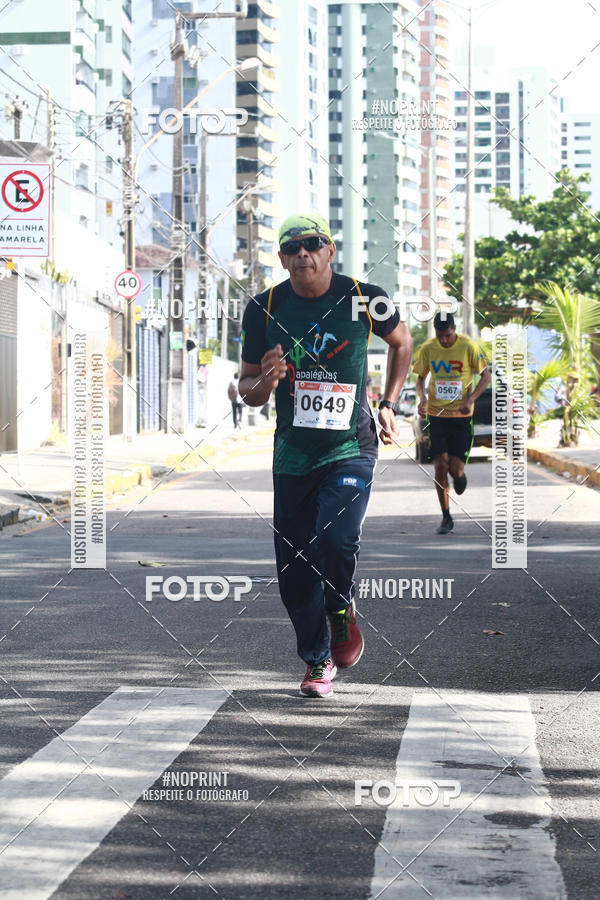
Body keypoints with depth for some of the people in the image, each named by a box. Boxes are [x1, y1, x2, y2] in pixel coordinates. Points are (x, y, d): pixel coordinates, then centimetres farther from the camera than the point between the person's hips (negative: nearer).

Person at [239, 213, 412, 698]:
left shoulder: (364, 299, -6)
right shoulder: (264, 309, -3)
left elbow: (402, 341, 15)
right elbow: (248, 390, 5)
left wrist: (388, 405, 11)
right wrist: (266, 381, -18)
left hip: (351, 447, -2)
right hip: (292, 453, 2)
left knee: (334, 539, -24)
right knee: (294, 569, 2)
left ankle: (342, 613, 8)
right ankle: (319, 662, 23)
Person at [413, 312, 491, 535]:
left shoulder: (469, 347, -8)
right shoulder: (427, 348, -1)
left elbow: (486, 376, 0)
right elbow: (421, 377, 12)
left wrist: (470, 400, -15)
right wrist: (422, 397, -9)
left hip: (461, 414, -1)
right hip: (436, 414, 2)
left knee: (456, 469, -5)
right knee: (440, 465, -7)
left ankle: (459, 476, 35)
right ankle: (446, 518, 5)